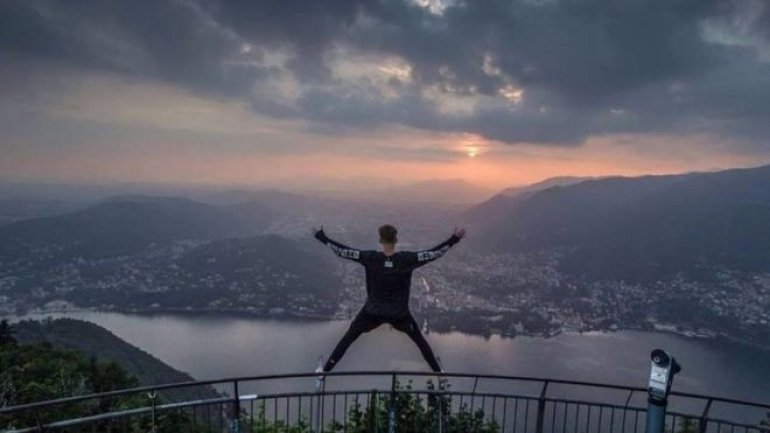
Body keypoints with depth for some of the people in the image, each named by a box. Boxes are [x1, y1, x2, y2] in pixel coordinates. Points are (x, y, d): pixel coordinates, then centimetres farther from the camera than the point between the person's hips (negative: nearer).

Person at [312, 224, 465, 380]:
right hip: (399, 314, 0)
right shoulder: (407, 259, -21)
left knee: (347, 339, 19)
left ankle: (325, 370, 26)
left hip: (372, 312, 0)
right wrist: (454, 238, -8)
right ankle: (438, 371, 32)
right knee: (420, 340, 23)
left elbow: (342, 251, -17)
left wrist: (320, 235, -9)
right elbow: (434, 253, -15)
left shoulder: (370, 258, -20)